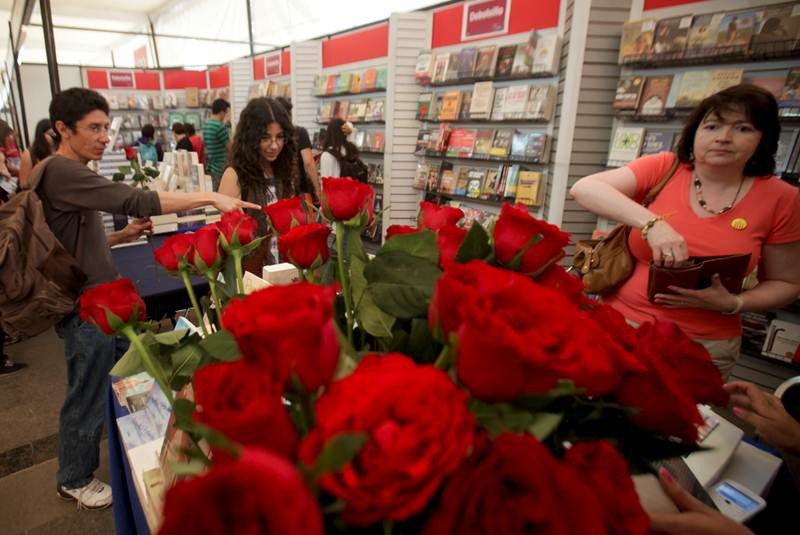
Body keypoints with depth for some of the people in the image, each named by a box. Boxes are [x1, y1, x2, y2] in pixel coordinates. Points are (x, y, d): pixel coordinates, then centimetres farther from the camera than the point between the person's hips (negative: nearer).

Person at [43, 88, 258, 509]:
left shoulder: (72, 174, 12)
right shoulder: (59, 171, -20)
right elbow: (134, 200, -32)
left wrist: (124, 235, 3)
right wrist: (211, 198, -34)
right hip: (85, 311, -9)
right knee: (88, 400, 9)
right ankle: (74, 480, 32)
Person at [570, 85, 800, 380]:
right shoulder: (663, 168, -7)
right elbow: (583, 188, -20)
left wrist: (732, 303, -15)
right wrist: (652, 223, -33)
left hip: (703, 346, 0)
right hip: (618, 322, 0)